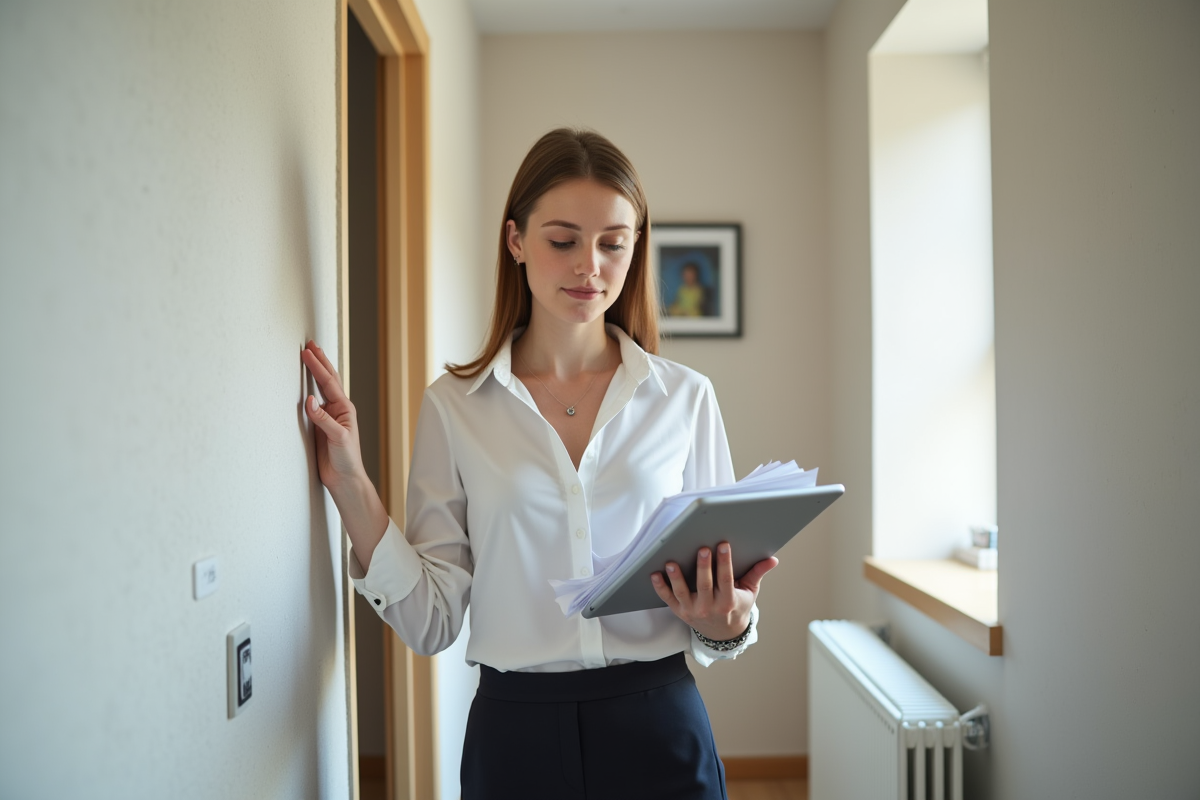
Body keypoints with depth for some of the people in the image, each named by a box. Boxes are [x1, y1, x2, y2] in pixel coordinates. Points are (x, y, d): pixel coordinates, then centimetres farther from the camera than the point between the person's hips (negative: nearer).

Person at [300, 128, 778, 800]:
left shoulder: (686, 398, -1)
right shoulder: (454, 406, -2)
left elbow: (729, 584, 6)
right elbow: (432, 620, -4)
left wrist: (726, 621, -16)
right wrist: (351, 485, -13)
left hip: (659, 726, 1)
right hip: (516, 733, 0)